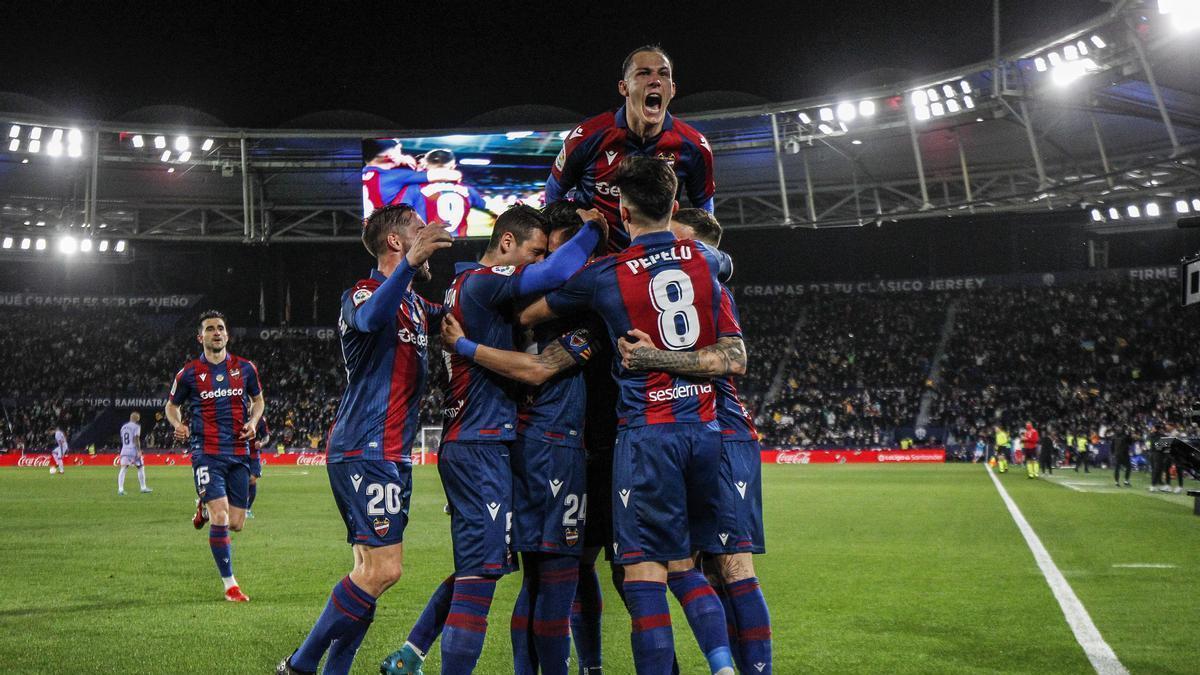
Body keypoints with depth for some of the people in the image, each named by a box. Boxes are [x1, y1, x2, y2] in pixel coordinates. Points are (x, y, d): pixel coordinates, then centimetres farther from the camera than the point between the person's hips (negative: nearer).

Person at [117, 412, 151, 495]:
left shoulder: (123, 427, 15)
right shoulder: (136, 426, -6)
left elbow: (122, 440, 19)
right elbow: (136, 439, -14)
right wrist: (139, 451, -14)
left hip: (124, 450, 5)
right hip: (134, 450, -5)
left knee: (123, 469, -3)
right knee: (141, 468, 11)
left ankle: (120, 489, -15)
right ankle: (143, 488, 16)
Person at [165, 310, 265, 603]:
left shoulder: (245, 368, 6)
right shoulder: (189, 373, 1)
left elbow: (258, 400, 21)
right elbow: (172, 405, 15)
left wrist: (253, 421, 1)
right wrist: (178, 424, -6)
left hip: (239, 454, 3)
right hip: (207, 454, -3)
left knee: (236, 524, 4)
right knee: (220, 517, -17)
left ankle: (205, 508, 40)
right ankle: (230, 585, -5)